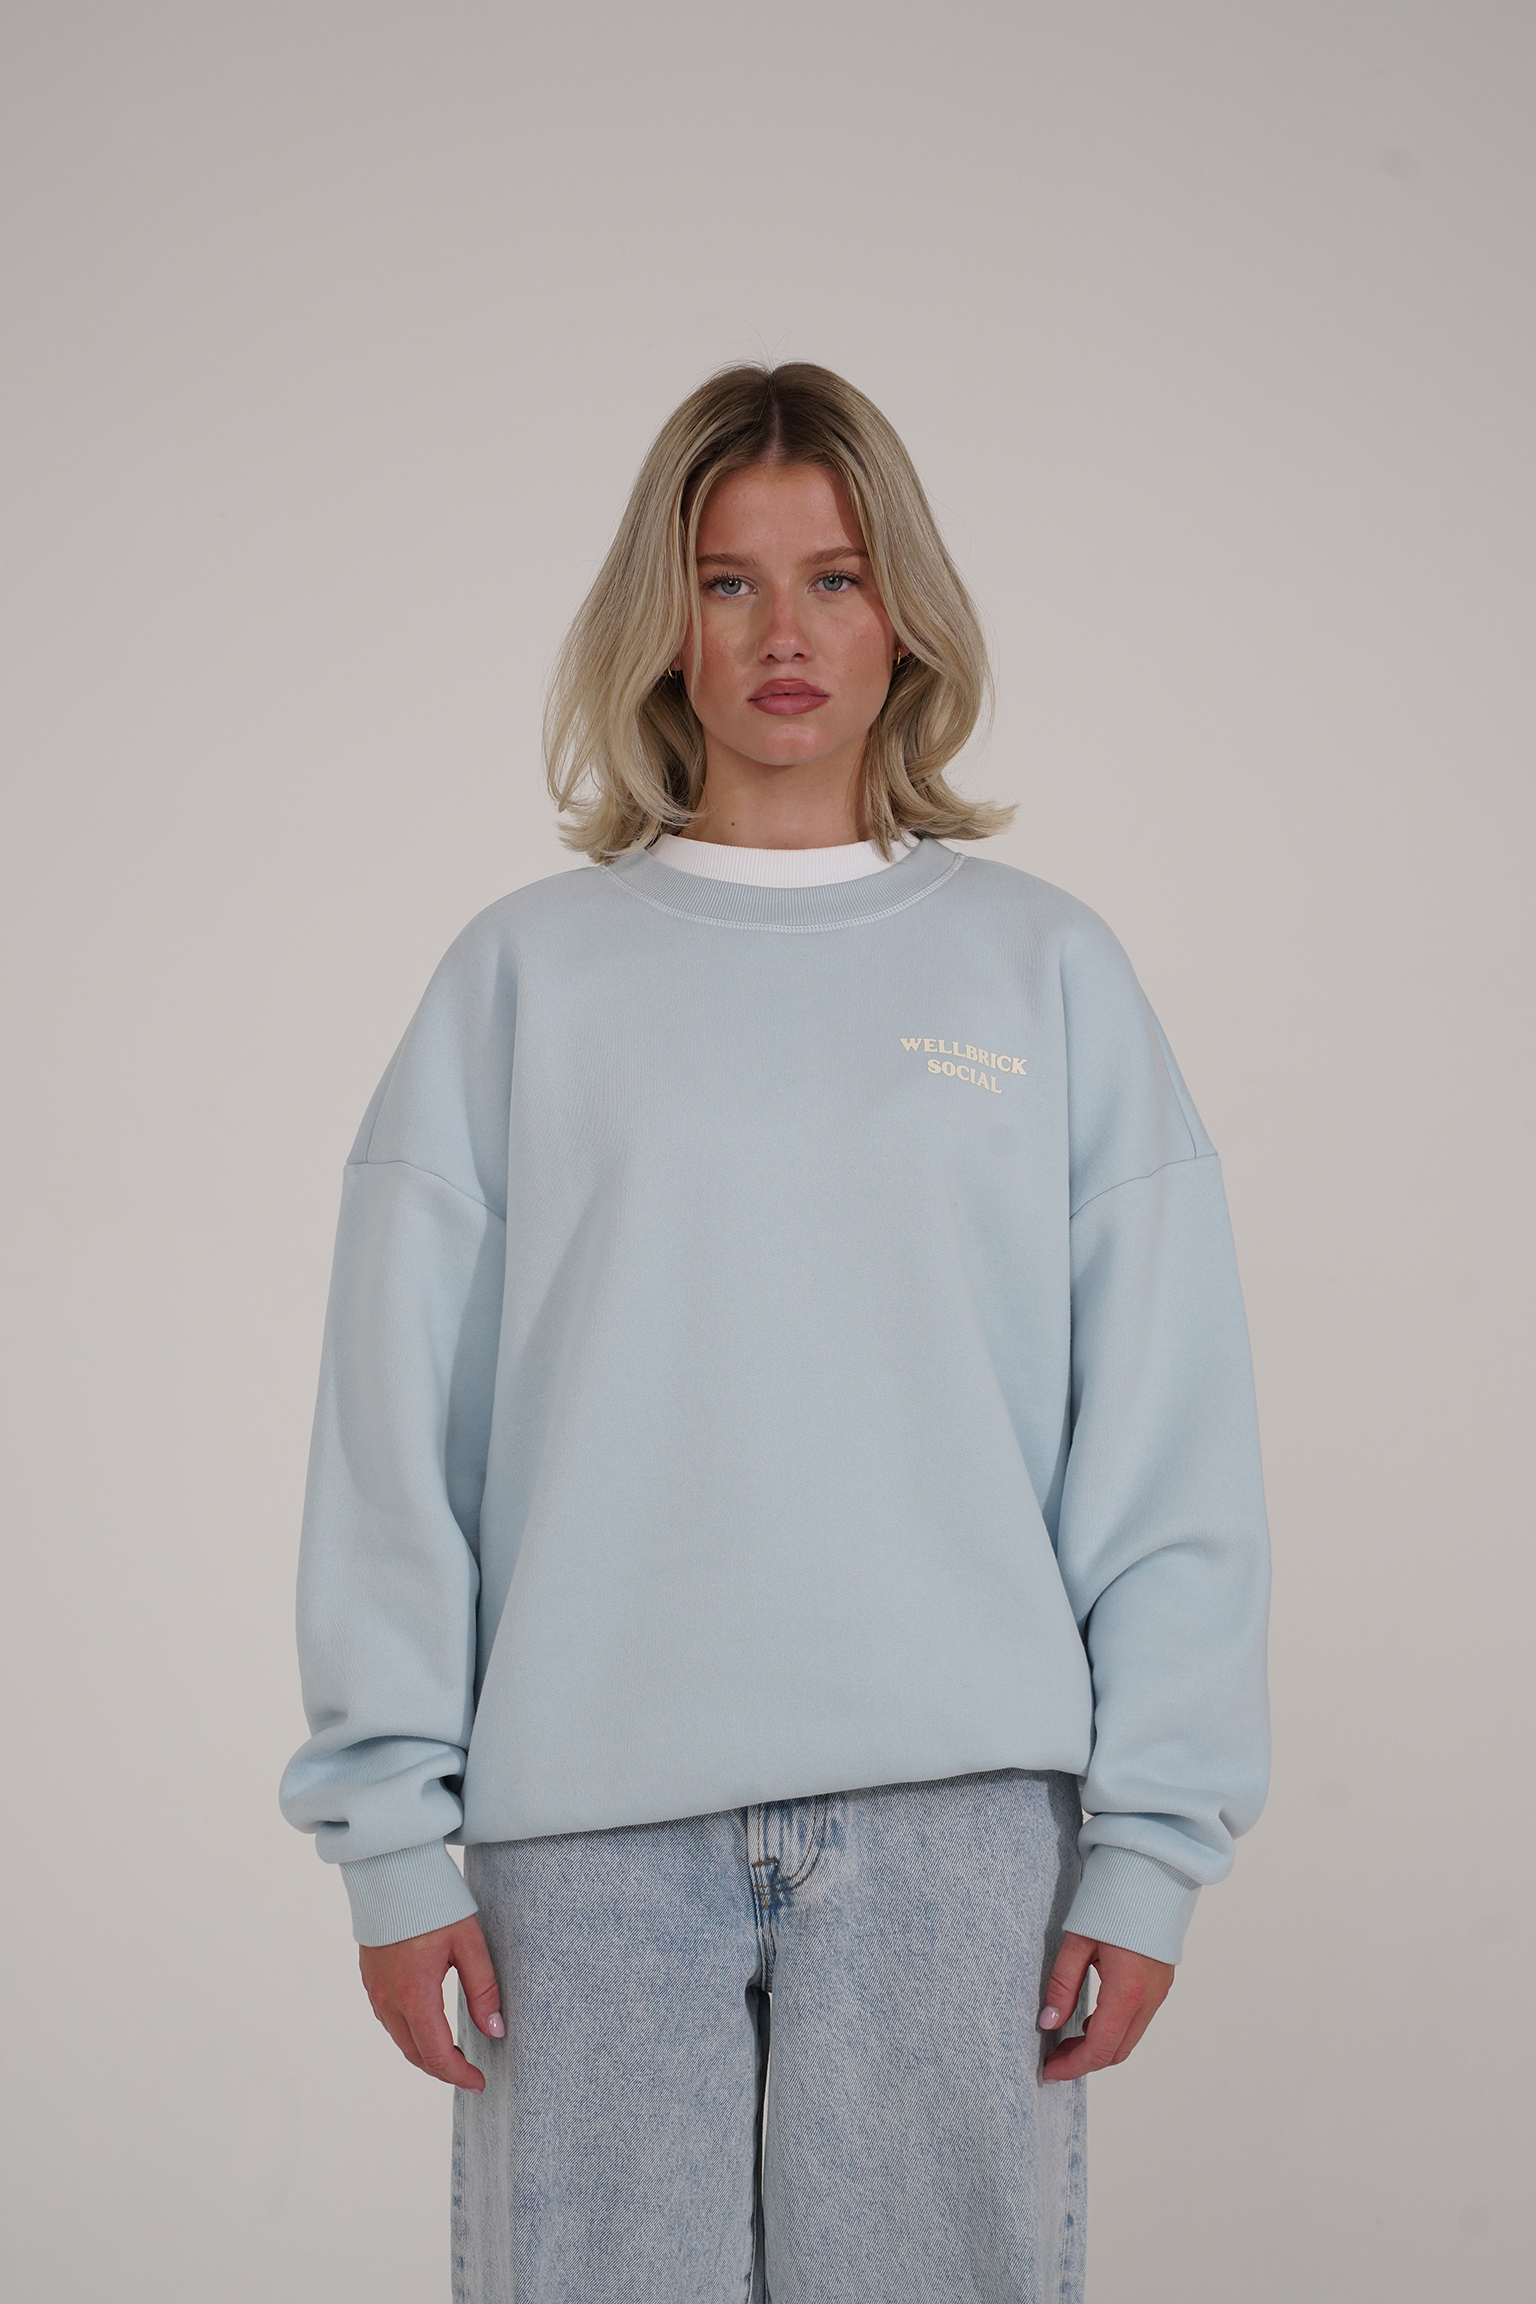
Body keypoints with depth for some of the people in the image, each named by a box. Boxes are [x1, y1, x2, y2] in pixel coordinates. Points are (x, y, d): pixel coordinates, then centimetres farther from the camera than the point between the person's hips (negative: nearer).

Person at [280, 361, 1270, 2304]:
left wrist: (1151, 1839, -1)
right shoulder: (526, 975, 9)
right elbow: (395, 1435, 4)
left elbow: (1171, 1442, 5)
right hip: (590, 1816, 0)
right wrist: (391, 1822, -3)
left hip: (957, 1811, 0)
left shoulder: (1045, 971, 9)